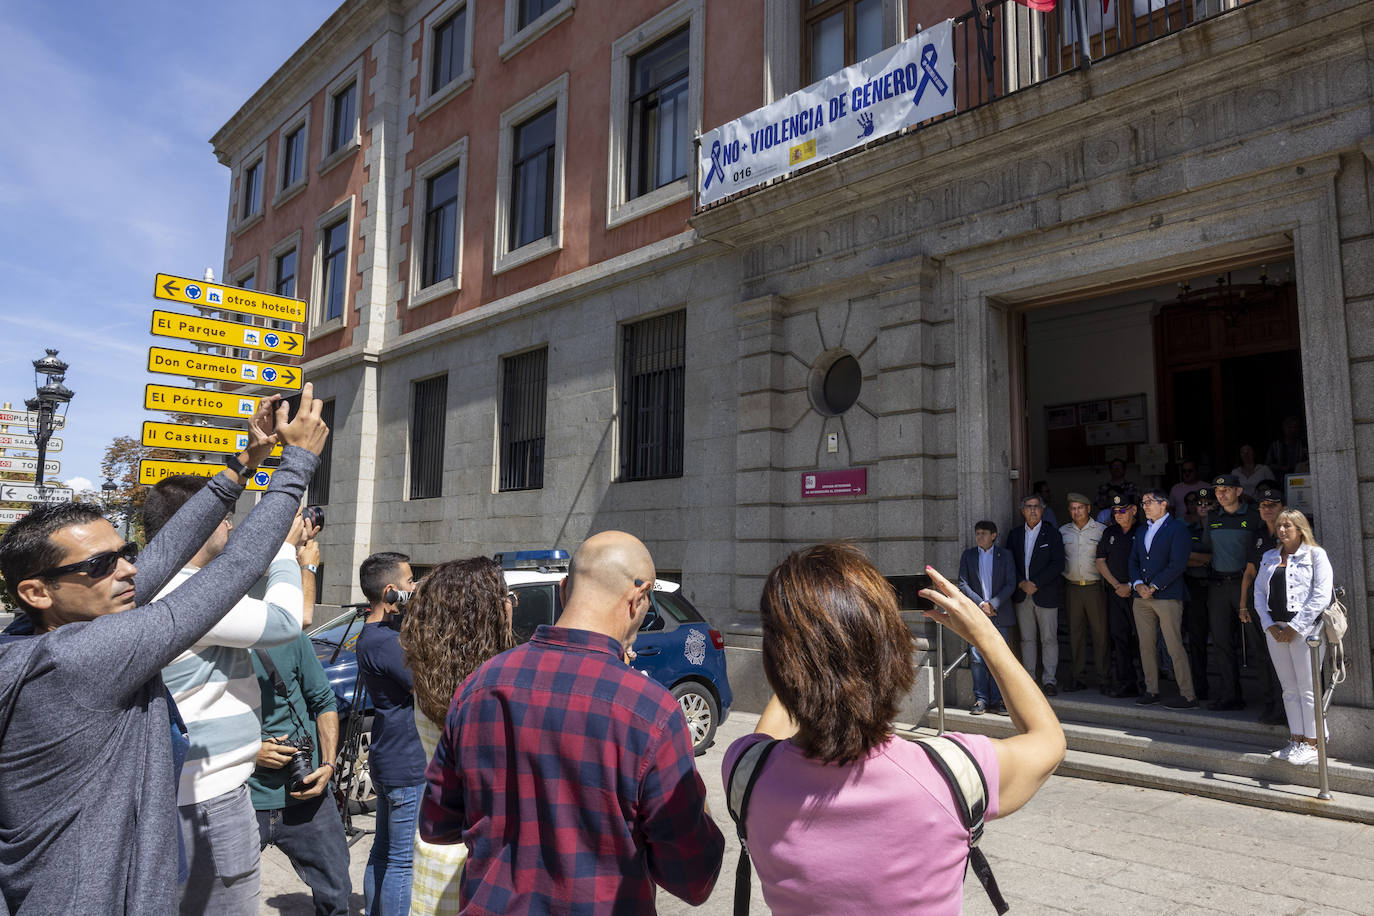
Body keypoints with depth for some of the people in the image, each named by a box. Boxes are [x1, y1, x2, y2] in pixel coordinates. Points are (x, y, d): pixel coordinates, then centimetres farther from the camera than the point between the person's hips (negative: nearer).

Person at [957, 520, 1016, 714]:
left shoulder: (1004, 555, 6)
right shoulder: (968, 555, 8)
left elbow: (1011, 584, 0)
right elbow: (963, 584, 2)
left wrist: (993, 604, -10)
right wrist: (980, 603, -9)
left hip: (999, 614, 0)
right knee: (976, 658, -3)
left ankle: (997, 700, 9)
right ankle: (981, 700, 5)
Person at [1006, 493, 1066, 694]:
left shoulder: (1052, 534, -1)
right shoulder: (1015, 534, 9)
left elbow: (1058, 565, -9)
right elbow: (1009, 563, 7)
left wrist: (1035, 583, -14)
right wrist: (1021, 583, -8)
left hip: (1045, 594, -3)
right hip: (1022, 595, 3)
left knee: (1049, 639, 2)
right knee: (1027, 639, 8)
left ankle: (1049, 680, 9)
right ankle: (1029, 679, 15)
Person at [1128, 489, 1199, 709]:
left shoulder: (1177, 529, -4)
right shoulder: (1142, 531, 19)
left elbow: (1177, 565, -12)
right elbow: (1134, 560, 17)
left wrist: (1153, 587, -13)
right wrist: (1138, 584, -1)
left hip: (1167, 596, -7)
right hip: (1142, 597, 7)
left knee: (1175, 647, -6)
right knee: (1146, 646, 8)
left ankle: (1188, 696, 0)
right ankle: (1151, 690, 17)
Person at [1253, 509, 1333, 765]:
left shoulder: (1315, 555, -2)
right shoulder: (1269, 557, 15)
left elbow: (1321, 596, -10)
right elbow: (1259, 592, 11)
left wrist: (1294, 627, -13)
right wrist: (1270, 626, -2)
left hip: (1304, 629, -5)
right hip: (1275, 630, 5)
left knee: (1307, 688, -1)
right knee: (1289, 689, 9)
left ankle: (1311, 744, 8)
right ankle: (1297, 740, 16)